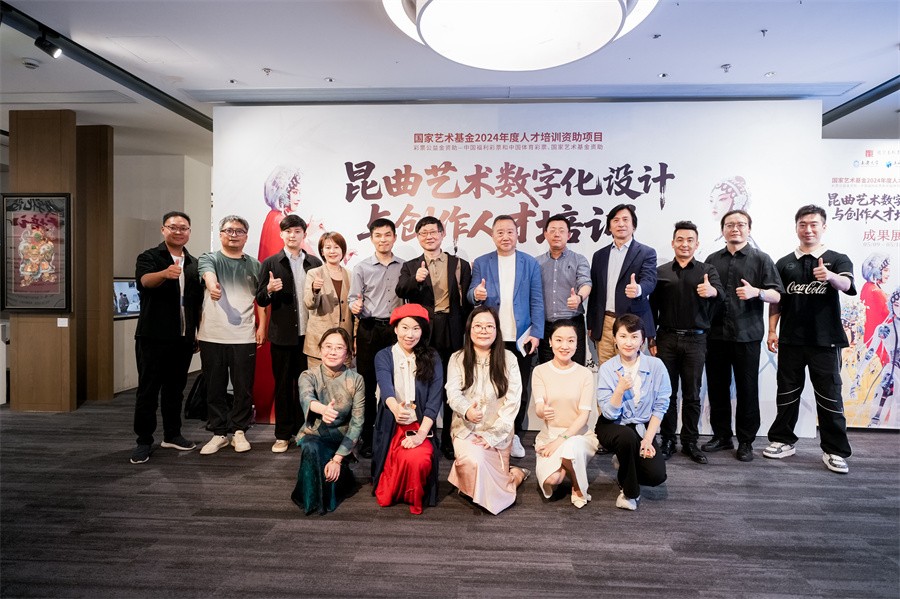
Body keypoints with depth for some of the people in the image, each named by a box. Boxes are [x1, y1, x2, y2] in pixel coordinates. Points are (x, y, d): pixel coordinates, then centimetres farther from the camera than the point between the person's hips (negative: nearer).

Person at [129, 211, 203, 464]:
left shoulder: (194, 264, 12)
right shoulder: (149, 257, -2)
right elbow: (144, 280, -24)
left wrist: (198, 332, 11)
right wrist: (165, 274, -46)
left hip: (183, 338, 4)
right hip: (153, 337, -4)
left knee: (176, 388, 14)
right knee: (148, 389, 3)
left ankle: (172, 434, 26)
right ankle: (144, 441, 13)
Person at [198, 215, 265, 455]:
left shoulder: (254, 264, 11)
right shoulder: (210, 258, 5)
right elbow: (207, 273, -19)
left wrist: (261, 326, 1)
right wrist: (212, 285, -42)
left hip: (244, 337, 1)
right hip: (212, 336, 0)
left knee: (243, 388, 6)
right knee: (215, 388, 9)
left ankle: (239, 431, 21)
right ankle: (218, 433, 22)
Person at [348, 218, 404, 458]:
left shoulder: (404, 267, 8)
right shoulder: (362, 268, 4)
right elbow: (353, 299, 2)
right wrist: (355, 307, -20)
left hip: (396, 329, 1)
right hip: (369, 330, -1)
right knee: (367, 384, 4)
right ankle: (366, 438, 15)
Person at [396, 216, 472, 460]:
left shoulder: (460, 265, 7)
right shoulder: (410, 267, 8)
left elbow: (467, 302, 5)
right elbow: (401, 291, -10)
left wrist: (467, 332, -1)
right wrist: (416, 279, -30)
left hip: (452, 333, 0)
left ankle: (449, 440, 20)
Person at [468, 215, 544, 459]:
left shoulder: (530, 263, 4)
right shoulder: (481, 263, 4)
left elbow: (536, 301, 2)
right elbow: (471, 295, 1)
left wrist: (536, 333, -6)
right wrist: (477, 295, -23)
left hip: (521, 337, 1)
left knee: (520, 390, 9)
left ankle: (514, 435, 24)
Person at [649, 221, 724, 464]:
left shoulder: (707, 270, 5)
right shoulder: (661, 271, 7)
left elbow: (720, 293, -15)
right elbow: (653, 307, 7)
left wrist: (712, 290, -39)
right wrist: (651, 339, 2)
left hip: (695, 340, 0)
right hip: (667, 338, 1)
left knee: (692, 394, 7)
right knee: (667, 392, 6)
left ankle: (690, 442, 19)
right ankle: (667, 440, 16)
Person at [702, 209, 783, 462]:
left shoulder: (761, 259, 4)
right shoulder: (712, 260, 13)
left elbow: (776, 296, -2)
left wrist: (756, 292, -20)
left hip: (747, 336, -3)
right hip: (716, 334, 3)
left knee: (747, 390, 4)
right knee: (717, 387, 8)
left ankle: (745, 441, 17)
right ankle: (721, 436, 22)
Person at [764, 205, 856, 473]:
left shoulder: (838, 260, 2)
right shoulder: (784, 263, 7)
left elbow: (846, 284, -20)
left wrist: (830, 276, -41)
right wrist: (772, 331, 2)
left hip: (825, 341, -2)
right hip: (790, 340, 2)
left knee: (829, 396, 4)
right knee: (787, 393, 11)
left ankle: (834, 451, 16)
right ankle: (783, 441, 23)